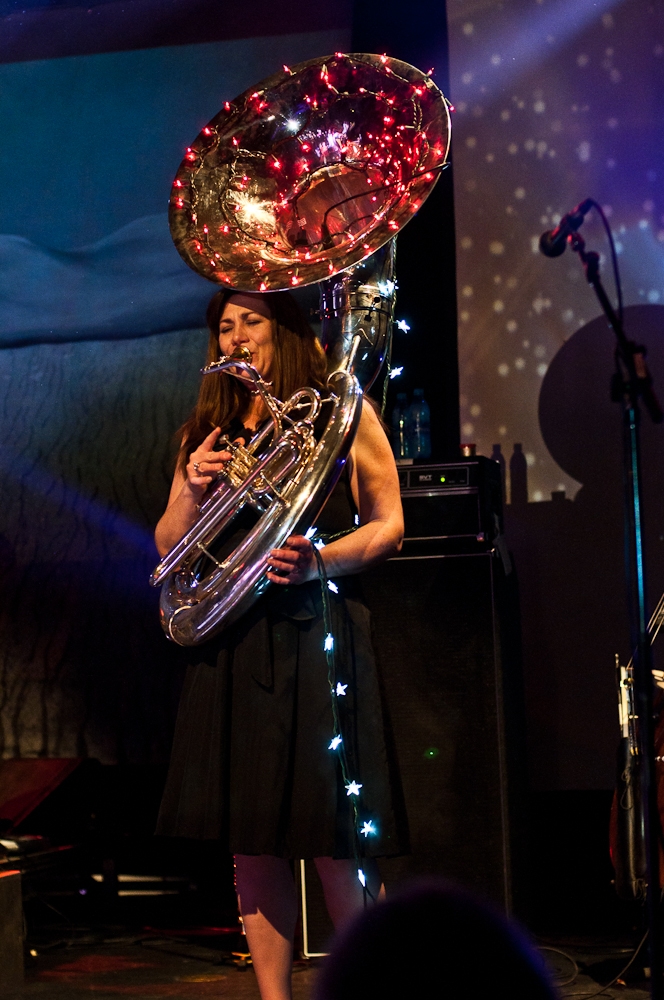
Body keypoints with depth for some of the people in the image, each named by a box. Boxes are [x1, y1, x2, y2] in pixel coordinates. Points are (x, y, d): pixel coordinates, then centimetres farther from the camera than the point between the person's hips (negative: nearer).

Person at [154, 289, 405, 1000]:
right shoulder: (206, 431, 17)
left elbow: (388, 525, 2)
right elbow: (168, 549, 17)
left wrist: (319, 562, -15)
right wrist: (190, 494, -3)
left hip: (318, 638, -4)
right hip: (230, 646, 4)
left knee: (335, 843, -8)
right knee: (252, 839, 3)